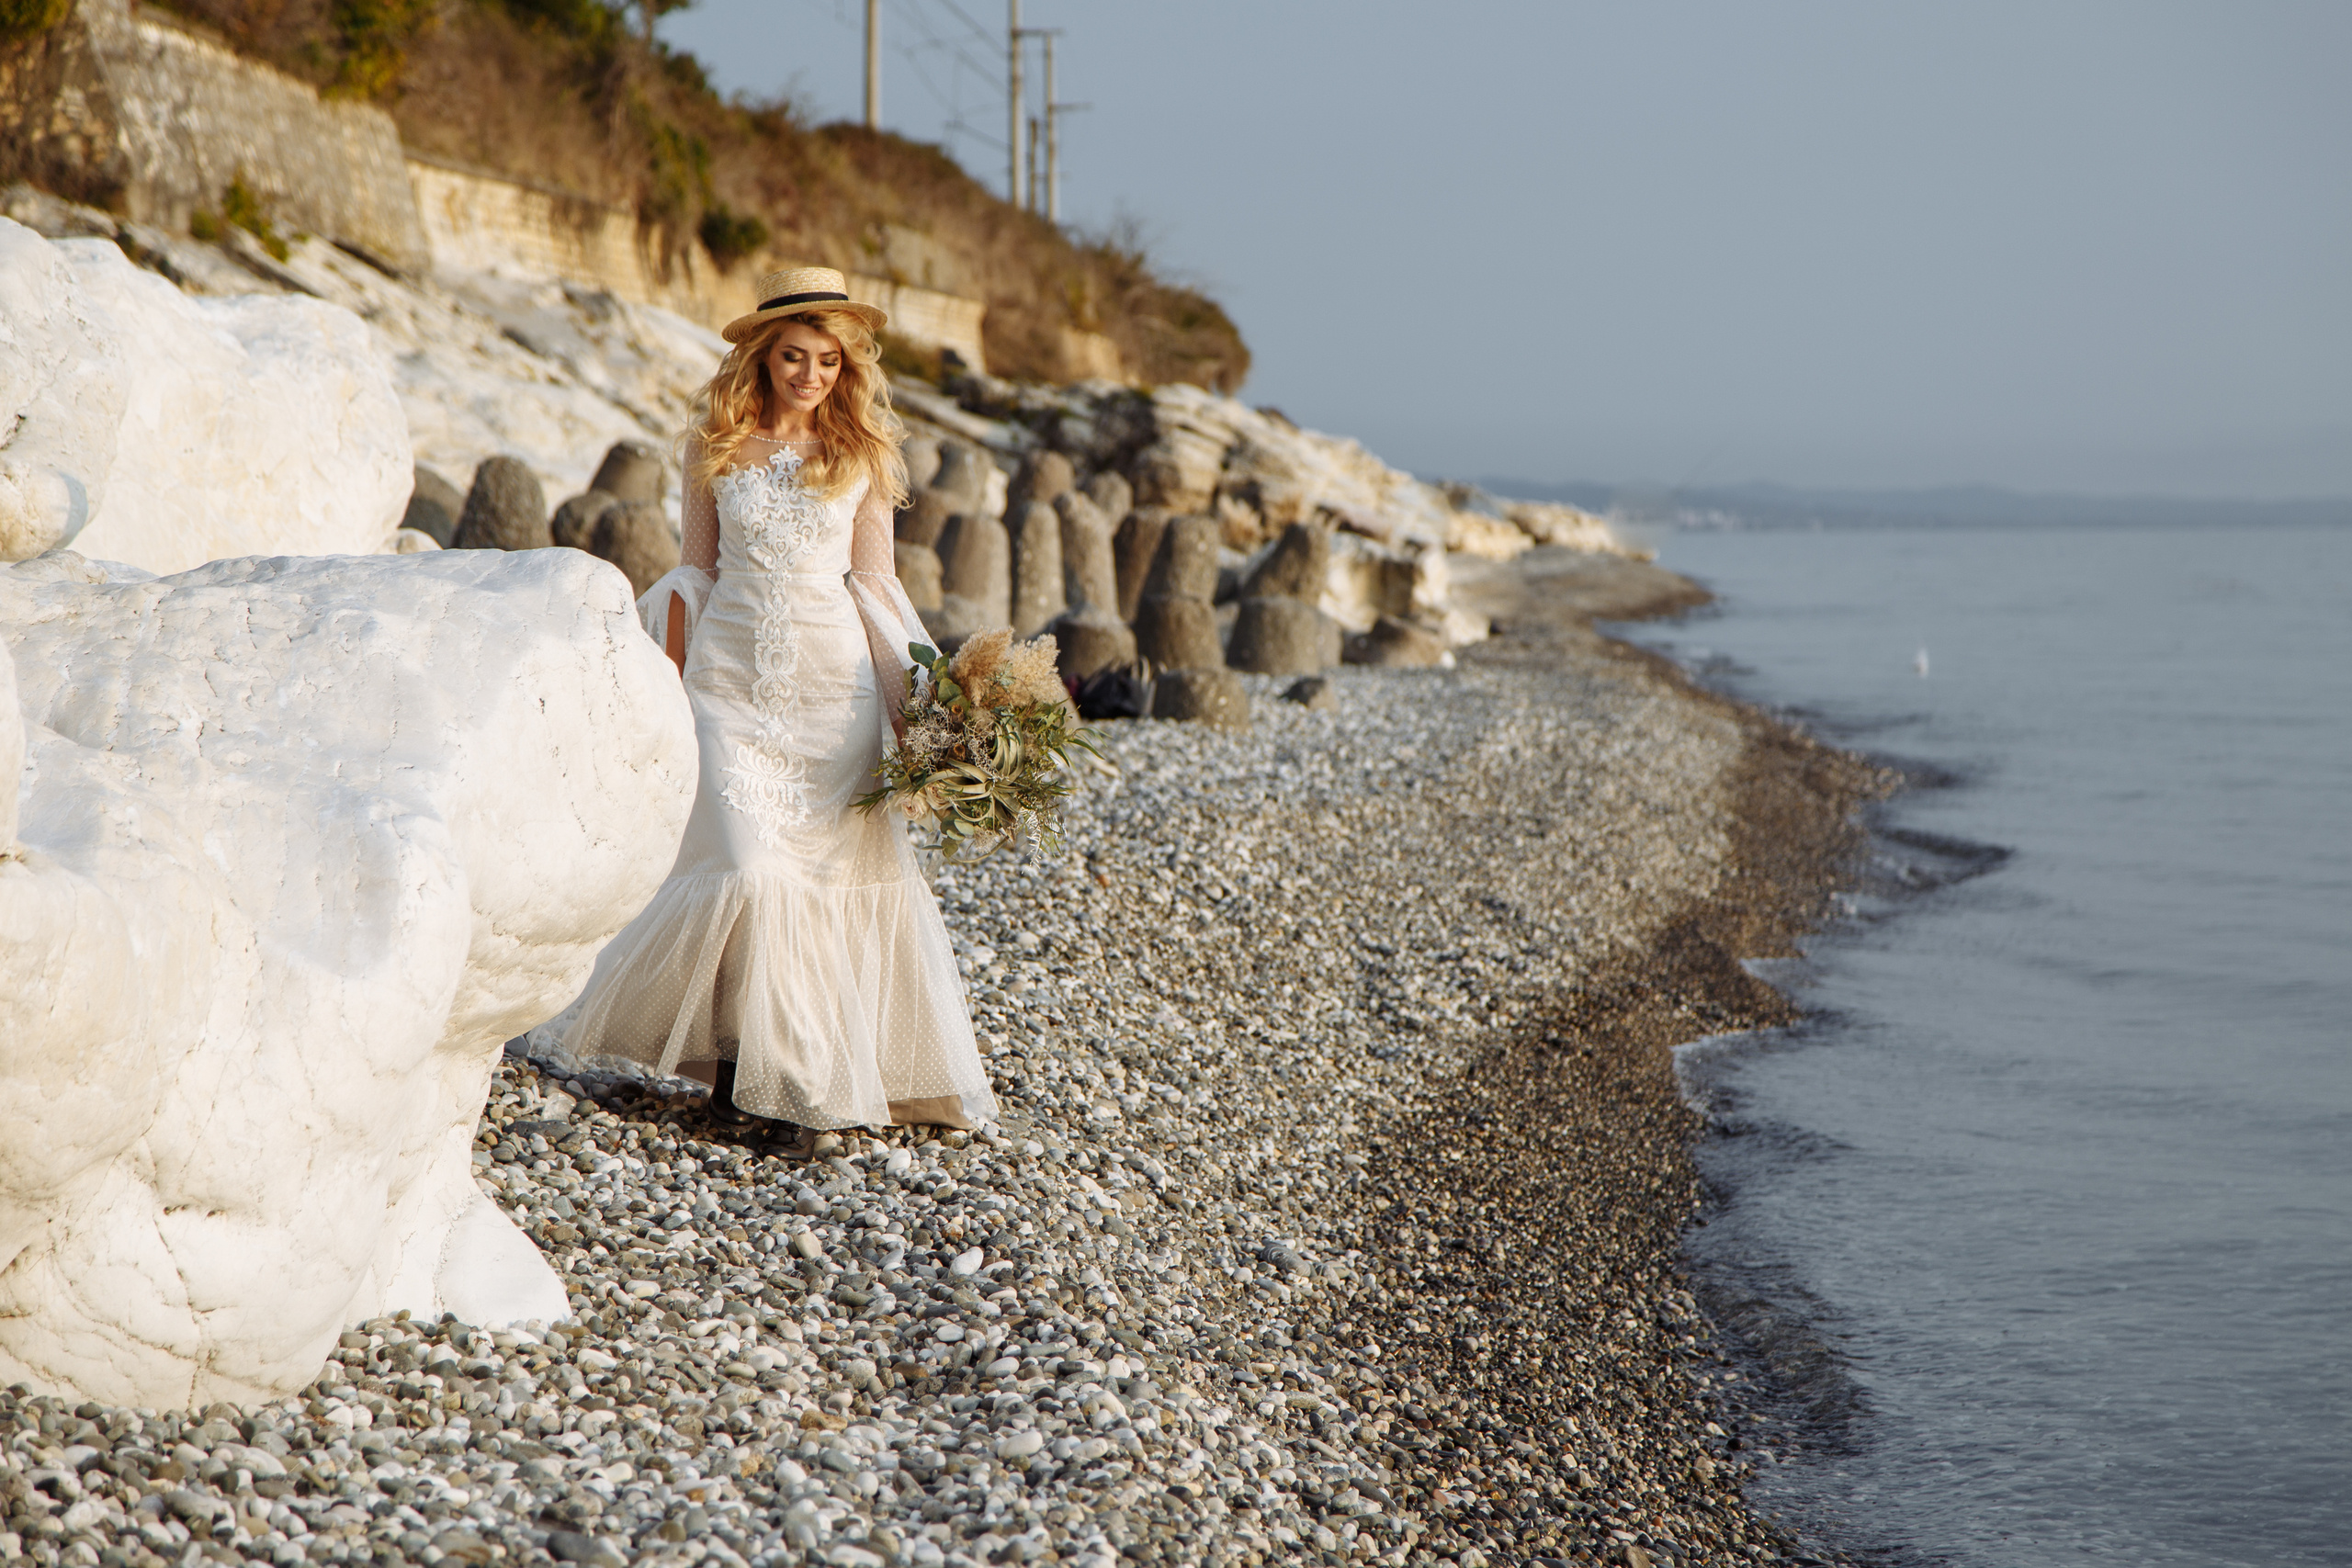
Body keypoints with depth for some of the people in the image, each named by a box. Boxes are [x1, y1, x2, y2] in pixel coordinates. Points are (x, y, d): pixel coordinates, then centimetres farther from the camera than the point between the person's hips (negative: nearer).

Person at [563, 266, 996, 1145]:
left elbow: (874, 580, 8)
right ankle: (745, 1060, 4)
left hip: (832, 680, 1)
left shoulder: (861, 454, 5)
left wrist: (912, 699, 2)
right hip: (732, 678, -1)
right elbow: (695, 575, 10)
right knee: (750, 866, -11)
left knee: (846, 865, -2)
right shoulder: (713, 449, 5)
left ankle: (824, 1070, 10)